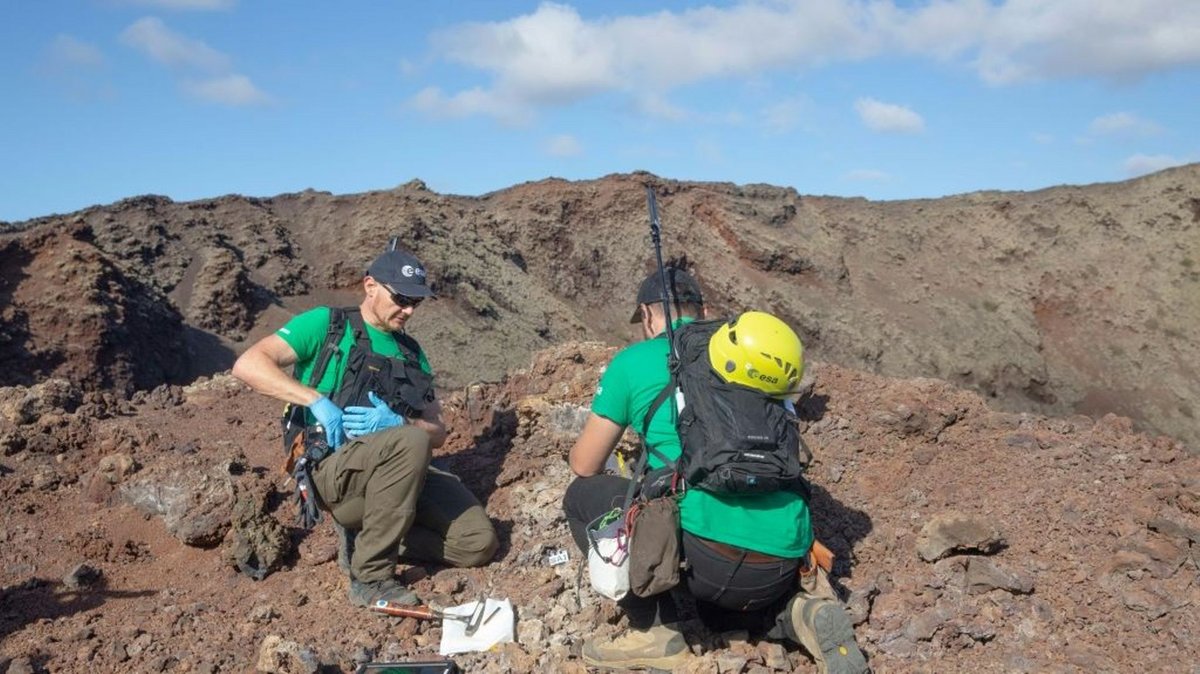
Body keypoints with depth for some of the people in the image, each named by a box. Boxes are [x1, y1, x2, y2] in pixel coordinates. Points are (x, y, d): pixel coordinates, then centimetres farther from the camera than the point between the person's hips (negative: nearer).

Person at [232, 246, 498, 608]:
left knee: (479, 543, -11)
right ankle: (371, 579, -23)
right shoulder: (325, 324, 2)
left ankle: (368, 535, 9)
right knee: (410, 441, -37)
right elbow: (248, 365, -12)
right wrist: (318, 401, -23)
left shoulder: (412, 353, 17)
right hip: (335, 469, -5)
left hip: (399, 471, 6)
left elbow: (437, 432, 11)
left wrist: (398, 424, -12)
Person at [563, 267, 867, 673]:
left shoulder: (634, 361, 5)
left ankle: (656, 632, 9)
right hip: (785, 566, 6)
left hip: (709, 559, -6)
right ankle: (796, 611, 7)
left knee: (583, 497, 13)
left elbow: (584, 467, 13)